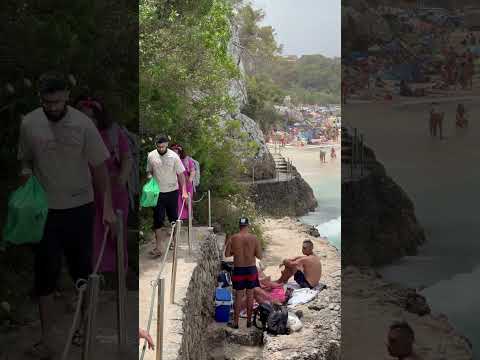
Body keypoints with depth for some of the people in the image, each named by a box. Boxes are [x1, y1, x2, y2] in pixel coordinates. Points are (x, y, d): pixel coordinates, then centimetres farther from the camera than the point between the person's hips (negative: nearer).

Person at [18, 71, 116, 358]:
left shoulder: (83, 124, -12)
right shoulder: (29, 124, -6)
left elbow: (99, 167, -7)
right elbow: (25, 162, 8)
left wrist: (108, 207, -11)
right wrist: (26, 175, -15)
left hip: (79, 208, -1)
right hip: (45, 210, 1)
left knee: (82, 269, 12)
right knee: (46, 273, 3)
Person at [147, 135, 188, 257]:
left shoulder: (174, 156, -11)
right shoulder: (151, 156, -3)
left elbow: (181, 174, -8)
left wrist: (184, 191, -14)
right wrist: (149, 177, -13)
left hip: (172, 191, -1)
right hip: (158, 192, 1)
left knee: (173, 217, 11)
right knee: (158, 219, -3)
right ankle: (158, 247, -2)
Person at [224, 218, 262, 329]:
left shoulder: (233, 238, -7)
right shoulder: (254, 238, -7)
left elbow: (227, 254, -2)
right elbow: (259, 256, -5)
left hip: (238, 270, 0)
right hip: (251, 269, 0)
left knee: (238, 296, 7)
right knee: (250, 295, 11)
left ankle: (235, 322, 13)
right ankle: (249, 321, 19)